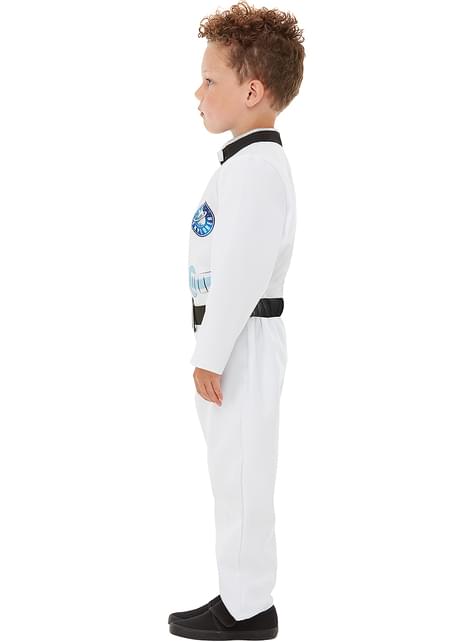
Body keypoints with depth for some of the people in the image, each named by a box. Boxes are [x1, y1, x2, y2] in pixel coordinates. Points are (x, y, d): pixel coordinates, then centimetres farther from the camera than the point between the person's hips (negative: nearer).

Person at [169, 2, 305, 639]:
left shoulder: (255, 168, -19)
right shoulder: (252, 162, 15)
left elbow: (241, 274, -23)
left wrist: (211, 357, -20)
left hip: (241, 343, -10)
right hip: (234, 342, 10)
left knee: (240, 475, -1)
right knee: (236, 475, 17)